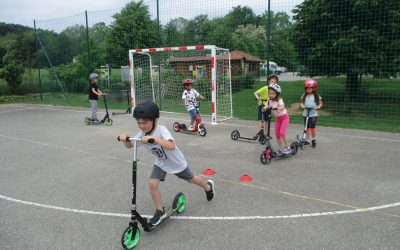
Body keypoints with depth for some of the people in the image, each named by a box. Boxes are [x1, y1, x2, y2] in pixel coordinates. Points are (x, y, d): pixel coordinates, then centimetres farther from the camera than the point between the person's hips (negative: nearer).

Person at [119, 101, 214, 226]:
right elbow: (129, 145, -10)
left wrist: (153, 138, -61)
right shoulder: (142, 134, -18)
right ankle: (160, 211, 7)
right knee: (152, 183, -14)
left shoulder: (161, 130, -37)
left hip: (176, 162, -4)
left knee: (191, 179, 17)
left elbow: (171, 146, -52)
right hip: (161, 162, 5)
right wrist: (125, 139, -32)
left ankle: (208, 186, 50)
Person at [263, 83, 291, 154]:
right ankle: (280, 149, 17)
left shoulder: (279, 100, -23)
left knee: (282, 133, -18)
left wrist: (277, 108, -60)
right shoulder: (269, 101, -7)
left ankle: (287, 147, -1)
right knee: (277, 134, 3)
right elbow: (266, 106, -17)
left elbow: (282, 107, -40)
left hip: (284, 117, -6)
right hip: (277, 118, 6)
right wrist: (265, 108, -41)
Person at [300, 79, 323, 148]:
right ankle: (307, 140, 17)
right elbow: (302, 103, 6)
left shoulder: (316, 96, -1)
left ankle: (314, 140, 10)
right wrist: (302, 106, -16)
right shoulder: (304, 95, 5)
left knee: (312, 127, -9)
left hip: (313, 113, -3)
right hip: (305, 113, 3)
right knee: (307, 127, 7)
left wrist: (318, 107, -16)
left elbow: (320, 103, 3)